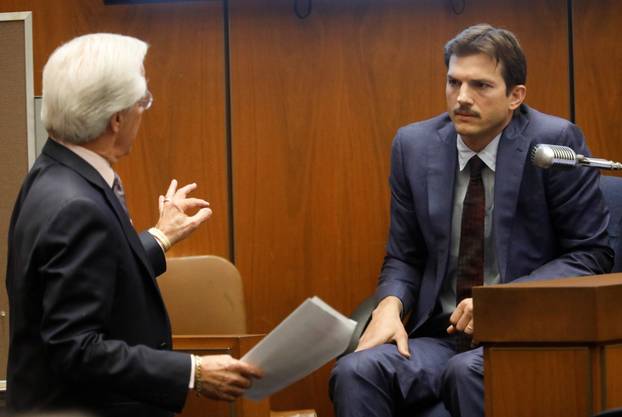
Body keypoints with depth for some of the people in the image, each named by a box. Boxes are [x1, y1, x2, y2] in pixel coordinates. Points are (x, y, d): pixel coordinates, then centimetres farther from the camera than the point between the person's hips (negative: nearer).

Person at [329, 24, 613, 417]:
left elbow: (591, 253, -3)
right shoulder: (414, 145, 6)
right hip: (440, 336, 4)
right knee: (355, 371, -26)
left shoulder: (554, 142, -6)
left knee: (467, 372, -36)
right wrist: (390, 306, -9)